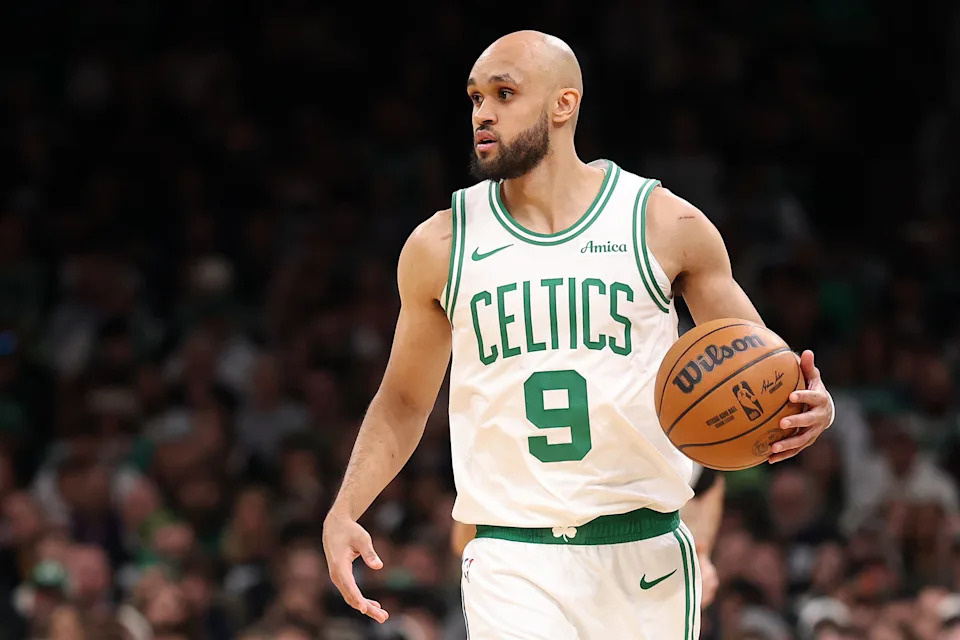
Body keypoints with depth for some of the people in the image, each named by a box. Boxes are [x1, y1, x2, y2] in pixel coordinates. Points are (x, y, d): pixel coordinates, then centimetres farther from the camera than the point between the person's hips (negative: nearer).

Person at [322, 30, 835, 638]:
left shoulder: (666, 224, 1)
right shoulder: (440, 246, 5)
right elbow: (404, 401, 15)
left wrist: (810, 407, -16)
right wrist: (343, 514, 1)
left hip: (645, 559, 1)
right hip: (513, 561, 0)